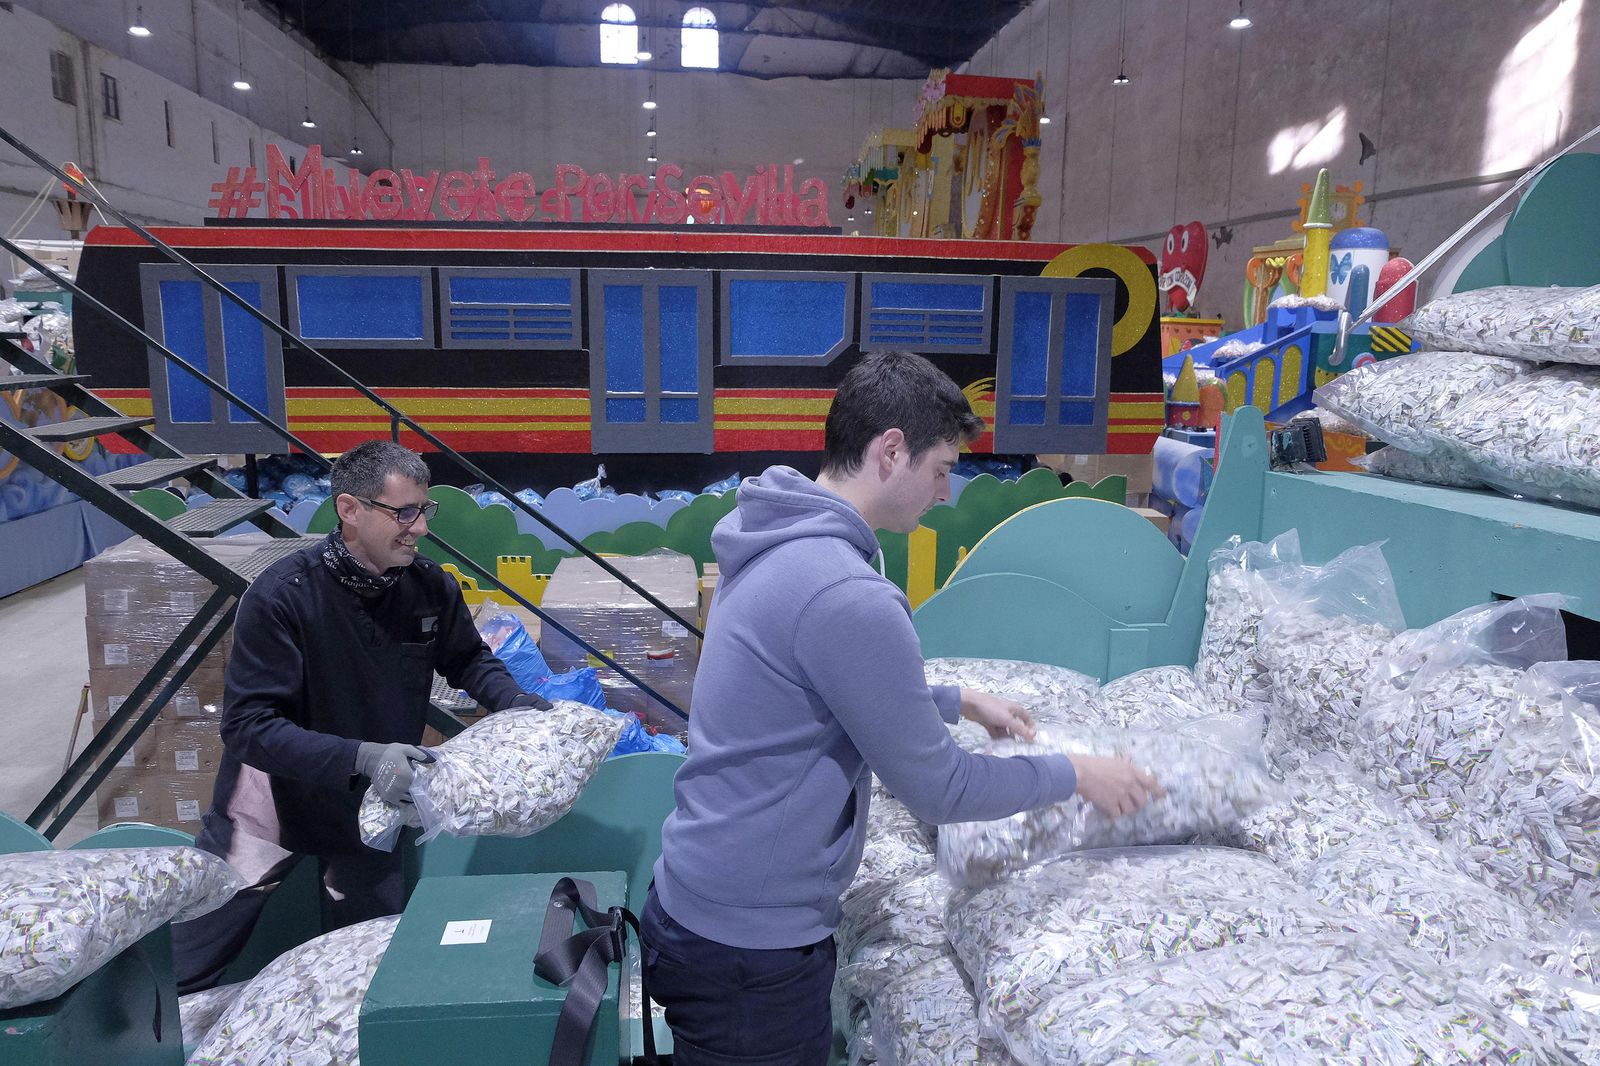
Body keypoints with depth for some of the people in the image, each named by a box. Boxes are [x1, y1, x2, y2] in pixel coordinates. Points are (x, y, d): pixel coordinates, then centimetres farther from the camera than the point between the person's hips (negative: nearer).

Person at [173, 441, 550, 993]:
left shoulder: (431, 586, -14)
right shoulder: (282, 595, -26)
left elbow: (467, 658, 5)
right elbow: (247, 725, -29)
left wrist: (519, 704, -14)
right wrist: (362, 756, -41)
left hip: (370, 805, 4)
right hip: (276, 798, -3)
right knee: (178, 974, 12)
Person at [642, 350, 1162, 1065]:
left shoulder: (780, 544, 2)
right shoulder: (846, 596, -28)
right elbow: (939, 791, -18)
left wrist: (958, 700, 16)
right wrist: (1075, 776, -5)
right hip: (749, 951, -9)